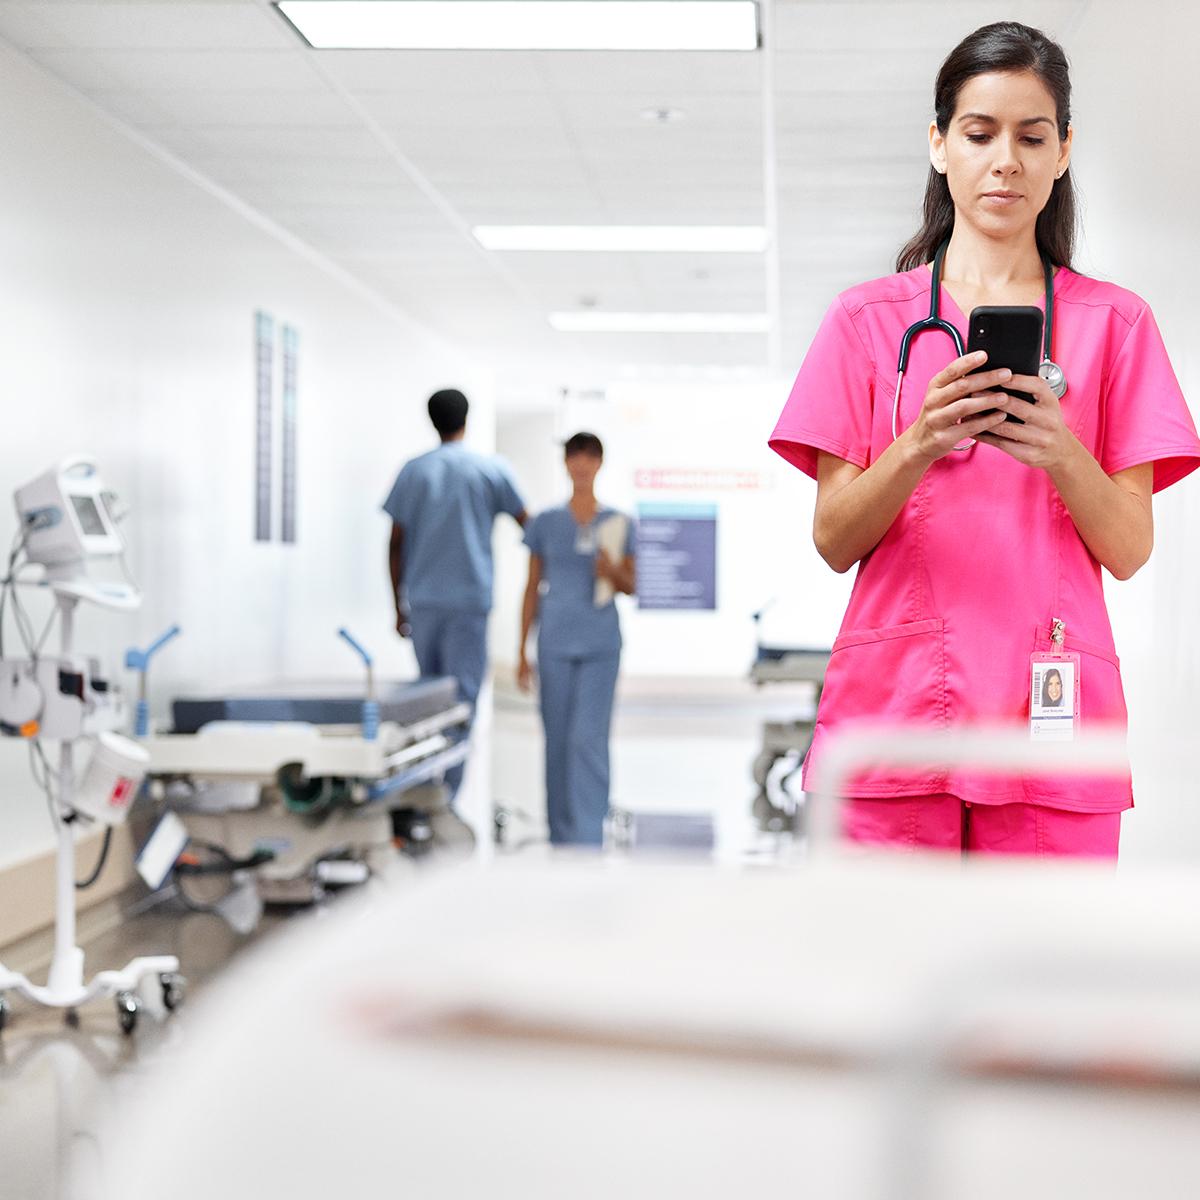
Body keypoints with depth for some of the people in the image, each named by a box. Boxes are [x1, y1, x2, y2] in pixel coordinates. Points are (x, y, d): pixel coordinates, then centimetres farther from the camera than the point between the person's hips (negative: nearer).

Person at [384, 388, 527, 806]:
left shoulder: (413, 471, 6)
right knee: (461, 699, -4)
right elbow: (527, 525, 12)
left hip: (422, 600, 3)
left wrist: (400, 606, 12)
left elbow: (395, 543, 6)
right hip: (469, 599, -3)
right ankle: (445, 797, -11)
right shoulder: (492, 470, 2)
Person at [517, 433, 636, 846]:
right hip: (555, 644, 1)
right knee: (557, 741, 6)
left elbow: (631, 587, 10)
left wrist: (613, 572, -13)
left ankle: (587, 839, -8)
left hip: (600, 645, -1)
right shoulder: (546, 523, 6)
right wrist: (522, 652, 8)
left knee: (589, 739, -10)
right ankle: (560, 835, 17)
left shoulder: (618, 524, 5)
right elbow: (532, 589, 10)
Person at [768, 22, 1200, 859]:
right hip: (894, 704, 0)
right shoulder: (868, 318, 10)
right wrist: (919, 447, -15)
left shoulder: (1113, 321, 11)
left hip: (1051, 714, 0)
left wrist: (1060, 453, -15)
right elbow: (835, 540, 3)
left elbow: (1130, 549, 5)